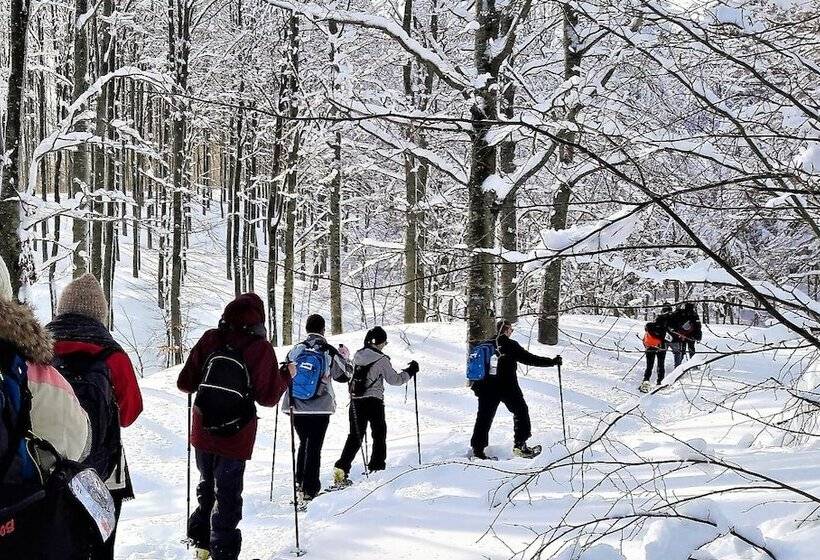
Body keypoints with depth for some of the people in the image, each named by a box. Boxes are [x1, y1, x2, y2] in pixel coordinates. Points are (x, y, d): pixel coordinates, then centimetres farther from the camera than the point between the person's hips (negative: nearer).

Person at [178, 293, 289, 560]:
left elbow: (185, 383, -1)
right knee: (227, 495, 6)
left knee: (206, 486, 23)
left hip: (203, 430, 4)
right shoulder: (260, 348, -12)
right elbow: (267, 397, -12)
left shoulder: (210, 339, -3)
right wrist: (286, 378, 4)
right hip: (236, 436, -4)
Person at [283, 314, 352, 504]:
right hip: (320, 408, -3)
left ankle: (300, 482, 25)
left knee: (304, 443, 21)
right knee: (314, 448, 1)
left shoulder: (295, 350, 2)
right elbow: (344, 375, 5)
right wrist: (345, 357, 21)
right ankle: (308, 490, -2)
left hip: (297, 407, 3)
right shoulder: (329, 352, -6)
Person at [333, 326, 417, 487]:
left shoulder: (357, 356, 6)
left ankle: (341, 469, -5)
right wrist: (410, 371, 9)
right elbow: (395, 380, -5)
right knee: (379, 434, 14)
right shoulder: (381, 359, -10)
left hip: (355, 401, 5)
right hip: (374, 401, -5)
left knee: (355, 436, 9)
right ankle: (376, 467, 16)